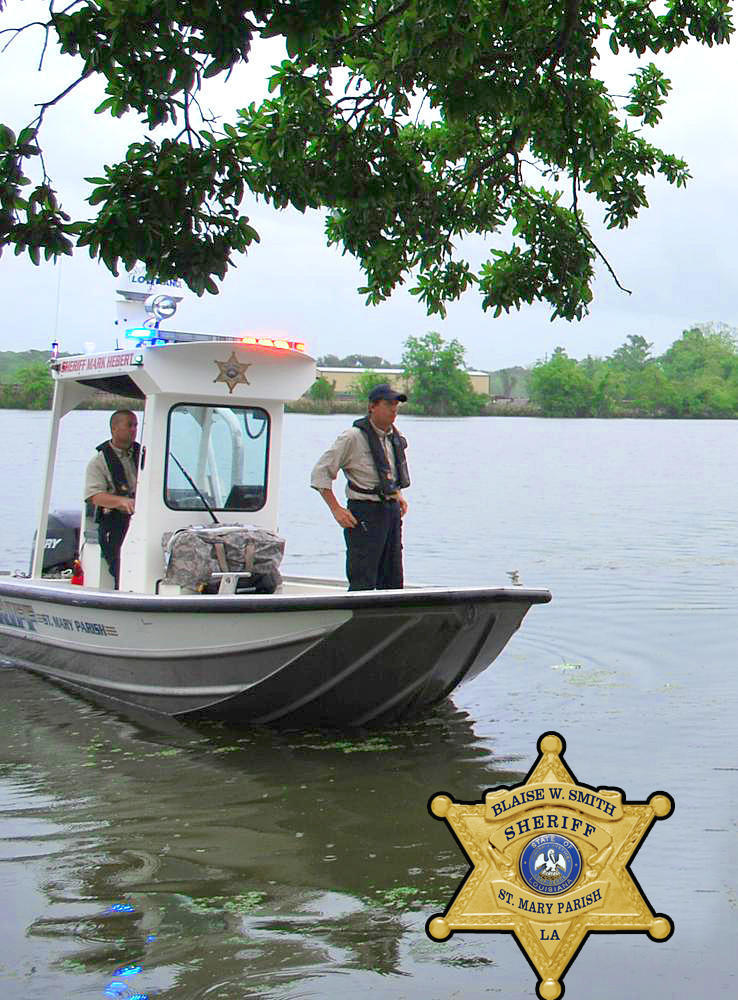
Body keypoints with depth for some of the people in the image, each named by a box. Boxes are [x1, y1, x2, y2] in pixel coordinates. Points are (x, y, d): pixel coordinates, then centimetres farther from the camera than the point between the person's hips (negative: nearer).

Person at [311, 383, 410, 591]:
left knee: (392, 581, 9)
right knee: (363, 583, -8)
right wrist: (337, 510, -13)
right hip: (365, 513, -7)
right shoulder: (353, 437, -12)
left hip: (392, 510, 7)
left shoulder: (395, 437, 10)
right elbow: (320, 473, -10)